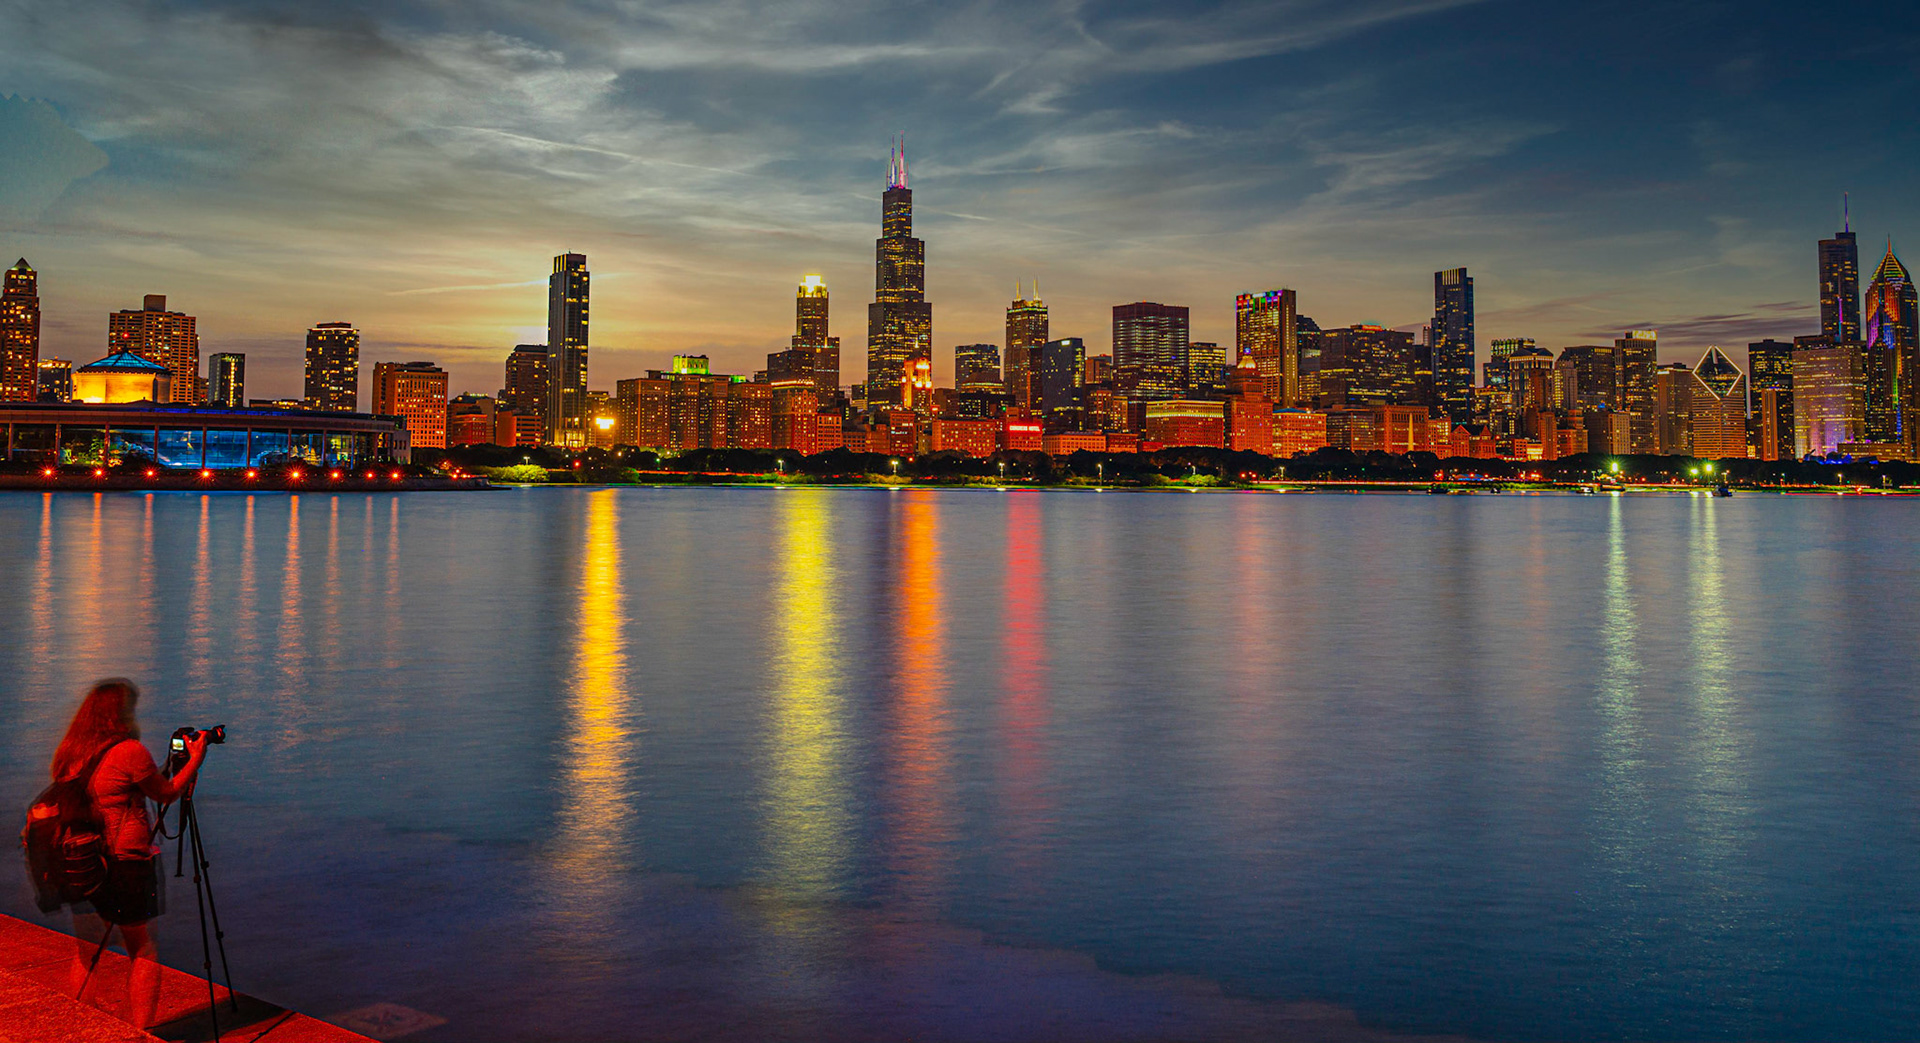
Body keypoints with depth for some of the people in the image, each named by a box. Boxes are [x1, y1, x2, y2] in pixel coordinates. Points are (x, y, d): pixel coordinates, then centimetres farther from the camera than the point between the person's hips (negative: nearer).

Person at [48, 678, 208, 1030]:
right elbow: (166, 793, -2)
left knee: (86, 955, 14)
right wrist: (194, 760, 9)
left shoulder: (68, 754, 6)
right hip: (127, 864, -6)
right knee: (144, 952, 7)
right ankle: (140, 1032, 7)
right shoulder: (130, 751, -13)